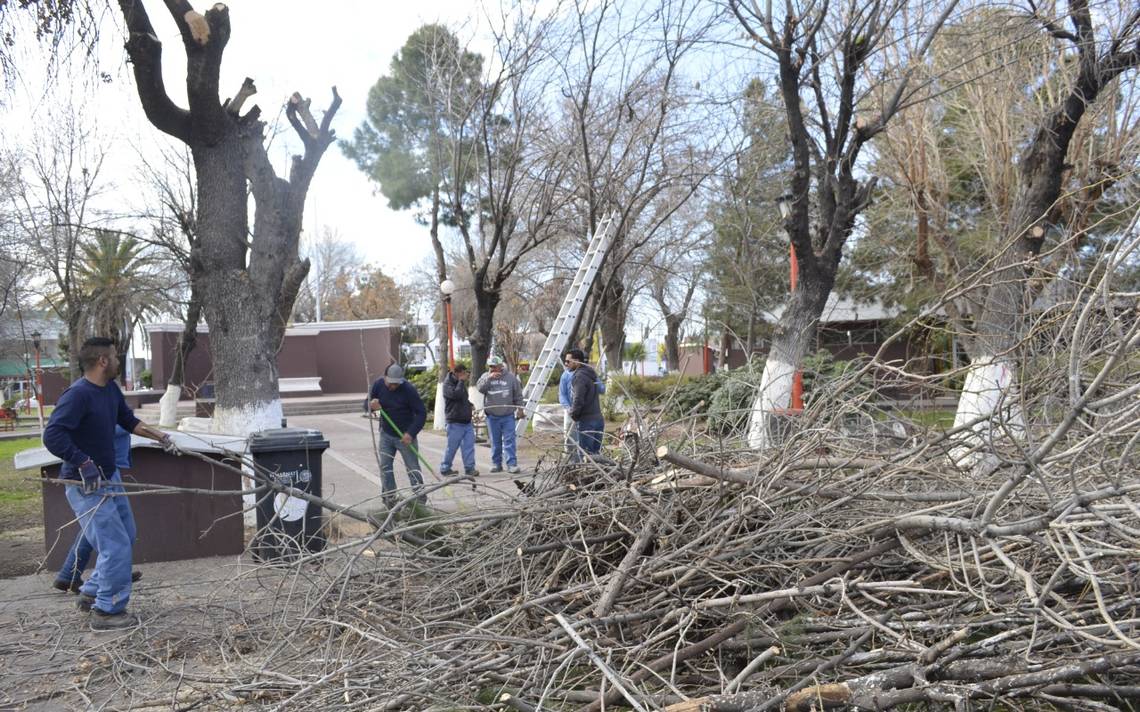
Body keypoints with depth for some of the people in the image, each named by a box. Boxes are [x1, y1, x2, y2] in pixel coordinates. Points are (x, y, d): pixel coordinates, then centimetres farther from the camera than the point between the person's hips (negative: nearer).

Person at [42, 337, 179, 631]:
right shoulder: (78, 394, -24)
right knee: (116, 546, -8)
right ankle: (106, 612, 6)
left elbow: (128, 420, 19)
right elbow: (53, 436, -30)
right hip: (87, 485, -9)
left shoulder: (111, 389, 3)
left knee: (126, 538, 19)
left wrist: (161, 437, 15)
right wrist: (84, 464, -30)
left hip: (110, 478, 10)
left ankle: (91, 593, 33)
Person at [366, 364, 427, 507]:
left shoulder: (409, 389, -19)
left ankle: (420, 498, 7)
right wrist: (371, 405, -22)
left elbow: (421, 413, -16)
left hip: (405, 436, -4)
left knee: (412, 467, -1)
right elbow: (366, 405, 4)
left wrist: (411, 433, -24)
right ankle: (389, 498, 14)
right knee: (385, 467, 4)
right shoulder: (378, 385, -6)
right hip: (386, 434, 4)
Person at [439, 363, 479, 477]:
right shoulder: (448, 384, -9)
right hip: (455, 422, -7)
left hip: (467, 421, 7)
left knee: (469, 445, 1)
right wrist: (461, 381, -17)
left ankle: (469, 468, 4)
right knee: (452, 447, 0)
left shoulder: (461, 383, 17)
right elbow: (456, 394, -26)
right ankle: (445, 469, 12)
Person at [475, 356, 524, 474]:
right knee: (495, 442, 9)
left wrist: (519, 408, 3)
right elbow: (480, 388, -12)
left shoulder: (511, 377, 3)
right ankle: (496, 463, 17)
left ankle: (512, 464, -4)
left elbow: (518, 395, 7)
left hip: (508, 415, -1)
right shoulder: (485, 376, 6)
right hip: (492, 416, 2)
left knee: (509, 440, -4)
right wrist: (489, 378, -21)